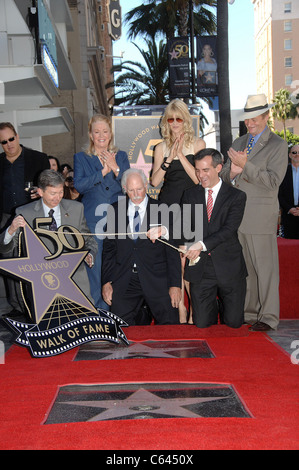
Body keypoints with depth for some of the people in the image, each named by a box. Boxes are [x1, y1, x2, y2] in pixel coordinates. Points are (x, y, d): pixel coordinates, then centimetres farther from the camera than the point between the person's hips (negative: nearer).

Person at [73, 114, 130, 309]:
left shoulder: (121, 156, 13)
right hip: (93, 219, -1)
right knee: (95, 265, -3)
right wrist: (103, 171, -10)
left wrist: (116, 168, -9)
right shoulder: (81, 158, 9)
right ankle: (100, 310, 8)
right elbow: (79, 185, -5)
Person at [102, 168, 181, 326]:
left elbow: (173, 251, 2)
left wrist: (175, 285, -4)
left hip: (157, 281, -1)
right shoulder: (114, 211, 8)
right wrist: (106, 282, 3)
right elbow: (108, 249, 10)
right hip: (123, 282, 2)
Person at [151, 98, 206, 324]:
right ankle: (180, 308, 11)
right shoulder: (161, 148, 11)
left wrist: (181, 156, -11)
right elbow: (154, 181, 1)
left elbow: (199, 177, -5)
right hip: (168, 206, 2)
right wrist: (169, 159, -9)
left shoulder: (197, 144, 5)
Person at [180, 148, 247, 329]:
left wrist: (202, 244, -26)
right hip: (200, 267, 2)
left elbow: (229, 229, -14)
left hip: (228, 267, -2)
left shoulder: (236, 196, -1)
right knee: (202, 324, 1)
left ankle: (222, 304, 35)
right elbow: (185, 227, 5)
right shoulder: (190, 195, 10)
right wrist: (191, 247, -18)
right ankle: (212, 306, 34)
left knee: (233, 322, 2)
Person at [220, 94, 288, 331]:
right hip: (237, 214, 6)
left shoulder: (278, 145, -2)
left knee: (265, 266, -2)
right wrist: (232, 171, -6)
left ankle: (268, 317, 6)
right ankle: (249, 311, 20)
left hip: (260, 215, -6)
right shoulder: (238, 143, 17)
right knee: (244, 266, 10)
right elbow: (224, 177, 17)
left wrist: (245, 165, -18)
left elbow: (273, 180, -12)